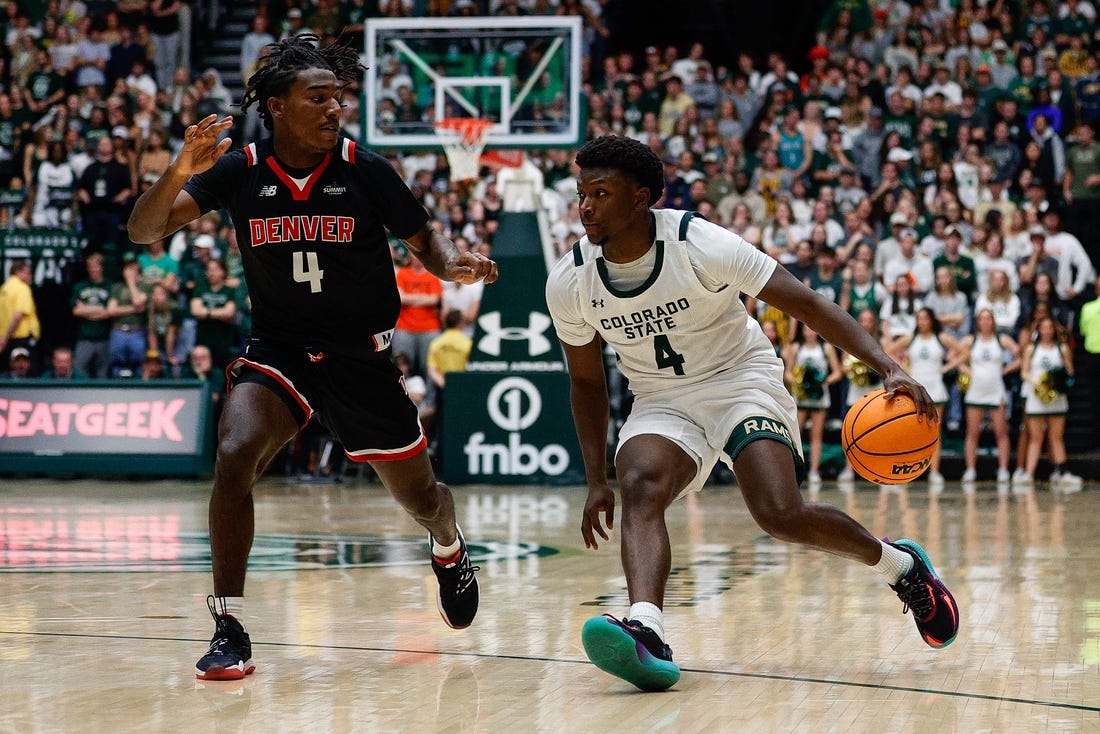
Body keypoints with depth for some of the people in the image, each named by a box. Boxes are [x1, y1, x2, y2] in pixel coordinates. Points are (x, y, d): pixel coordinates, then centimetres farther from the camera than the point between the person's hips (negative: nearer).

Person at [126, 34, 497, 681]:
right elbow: (144, 231, -13)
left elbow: (423, 241, 1)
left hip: (362, 355, 0)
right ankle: (230, 630, -19)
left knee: (419, 496, 11)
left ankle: (449, 547, 51)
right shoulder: (240, 171, -9)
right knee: (234, 456, -27)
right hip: (277, 352, 0)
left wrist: (455, 264, -22)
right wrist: (180, 172, -31)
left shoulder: (365, 170, -11)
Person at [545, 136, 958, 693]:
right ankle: (646, 636, -50)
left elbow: (807, 305, -19)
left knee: (781, 514, -22)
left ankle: (900, 565, 6)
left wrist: (887, 367, -31)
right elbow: (586, 381, 7)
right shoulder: (568, 283, -10)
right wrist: (596, 481, 2)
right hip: (661, 401, 3)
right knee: (639, 486, -30)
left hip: (742, 378, -3)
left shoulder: (700, 244, -23)